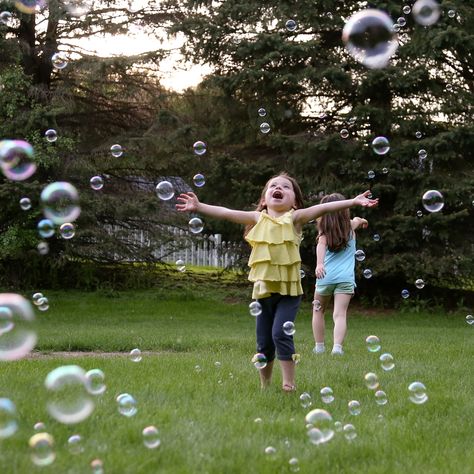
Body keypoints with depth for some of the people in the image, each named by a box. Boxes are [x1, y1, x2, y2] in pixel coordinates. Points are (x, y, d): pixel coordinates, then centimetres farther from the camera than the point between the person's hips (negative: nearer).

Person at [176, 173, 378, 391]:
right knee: (263, 341, 9)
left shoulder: (294, 218, -1)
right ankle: (265, 385, 24)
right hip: (263, 289, 3)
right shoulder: (259, 218, 7)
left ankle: (288, 383, -8)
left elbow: (322, 208, -13)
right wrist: (199, 207, -2)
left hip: (289, 289, -3)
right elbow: (226, 213, 4)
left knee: (280, 333, -18)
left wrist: (353, 202, -22)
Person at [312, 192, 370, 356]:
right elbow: (357, 220, 36)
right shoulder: (350, 226, 12)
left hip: (326, 275, -1)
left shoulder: (324, 230, 3)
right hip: (345, 277, 1)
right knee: (340, 314, -9)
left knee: (318, 310, 19)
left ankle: (319, 346, 20)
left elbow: (321, 244, -18)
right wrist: (361, 220, 59)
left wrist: (319, 264, -34)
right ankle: (337, 346, -28)